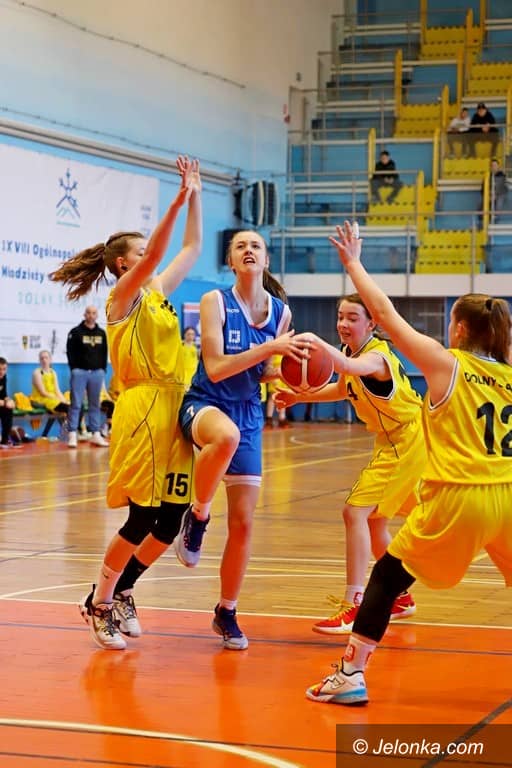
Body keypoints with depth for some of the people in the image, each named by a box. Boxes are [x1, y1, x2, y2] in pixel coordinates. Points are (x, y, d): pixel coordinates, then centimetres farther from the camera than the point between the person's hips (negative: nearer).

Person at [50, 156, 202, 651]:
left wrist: (195, 198, 13)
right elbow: (153, 257, -22)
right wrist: (178, 202, -29)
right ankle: (99, 604, 9)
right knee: (142, 520, -7)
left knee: (171, 521, 5)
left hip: (172, 411, 8)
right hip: (142, 411, -8)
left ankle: (120, 591, 23)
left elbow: (191, 249, 21)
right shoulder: (122, 297, -5)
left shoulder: (158, 292, 17)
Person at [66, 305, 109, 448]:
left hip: (97, 373, 4)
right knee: (76, 404, -5)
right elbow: (70, 352, -2)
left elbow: (104, 353, 15)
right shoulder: (76, 332, -1)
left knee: (95, 405, 8)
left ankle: (96, 434, 11)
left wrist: (103, 369, 6)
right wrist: (74, 369, -7)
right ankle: (72, 435, -6)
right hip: (80, 372, -4)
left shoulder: (101, 333, 13)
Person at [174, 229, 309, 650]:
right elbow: (215, 368, -18)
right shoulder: (215, 301, -9)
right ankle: (197, 515, -16)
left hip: (248, 415, 4)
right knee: (226, 435, -43)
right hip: (205, 404, -4)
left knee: (243, 521, 2)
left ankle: (227, 613, 21)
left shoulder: (280, 312, 3)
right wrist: (270, 347, -24)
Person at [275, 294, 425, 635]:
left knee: (356, 512, -17)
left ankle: (354, 605, -17)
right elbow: (344, 388, 24)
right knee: (373, 520, 18)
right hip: (393, 442, 10)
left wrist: (317, 342, -66)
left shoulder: (376, 356, -23)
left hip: (408, 442, -10)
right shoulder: (353, 352, 4)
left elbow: (348, 367, -48)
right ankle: (400, 597, 34)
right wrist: (300, 397, 12)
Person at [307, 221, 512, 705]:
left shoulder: (445, 364, -1)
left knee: (386, 577, 11)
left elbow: (385, 313, 4)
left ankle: (351, 675, 9)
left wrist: (352, 263, 13)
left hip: (456, 497, -4)